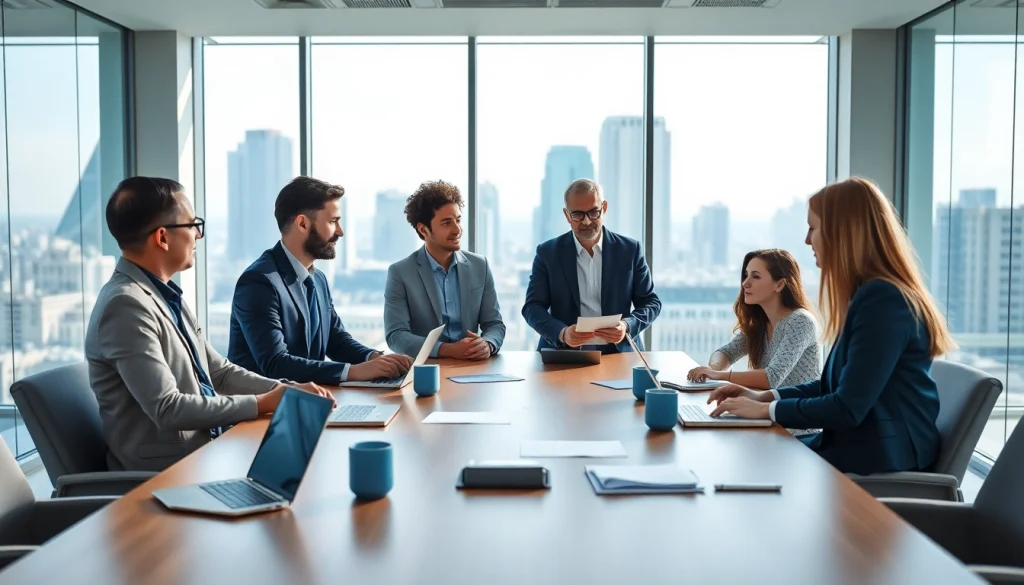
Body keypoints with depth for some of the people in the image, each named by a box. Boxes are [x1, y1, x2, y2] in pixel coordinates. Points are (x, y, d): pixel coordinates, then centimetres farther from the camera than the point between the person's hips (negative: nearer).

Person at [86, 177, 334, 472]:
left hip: (203, 448, 8)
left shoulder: (166, 295, 10)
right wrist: (262, 403, -16)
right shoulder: (126, 304, -19)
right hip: (166, 469, -8)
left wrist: (286, 390, -2)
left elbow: (218, 372, 13)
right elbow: (167, 408, -23)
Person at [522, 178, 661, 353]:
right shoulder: (547, 253, 4)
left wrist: (627, 327, -13)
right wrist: (562, 333, -19)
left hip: (620, 353, 1)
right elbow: (532, 307, 1)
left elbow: (651, 303, 8)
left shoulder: (630, 250, 6)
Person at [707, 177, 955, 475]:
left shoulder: (883, 299, -20)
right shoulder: (873, 293, 12)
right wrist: (766, 396, 8)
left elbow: (848, 408, -22)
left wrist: (767, 410, -11)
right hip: (863, 444, 9)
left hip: (879, 457, -9)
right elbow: (838, 385, 17)